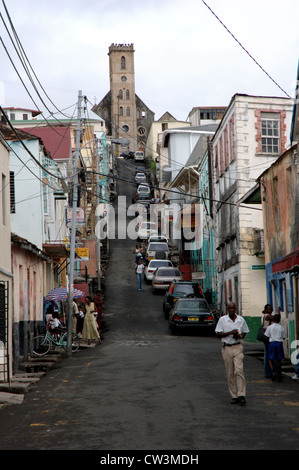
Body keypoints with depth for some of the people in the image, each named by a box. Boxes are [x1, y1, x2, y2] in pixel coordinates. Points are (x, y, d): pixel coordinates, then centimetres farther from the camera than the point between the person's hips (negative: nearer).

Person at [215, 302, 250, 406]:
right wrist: (231, 332, -14)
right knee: (230, 373, 3)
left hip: (238, 347, 0)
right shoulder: (222, 319, 3)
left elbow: (244, 332, 19)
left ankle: (241, 395, -14)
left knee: (239, 370, -13)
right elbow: (218, 334, -2)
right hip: (227, 348, 0)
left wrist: (240, 336, -4)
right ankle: (234, 396, 9)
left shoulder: (241, 319, 8)